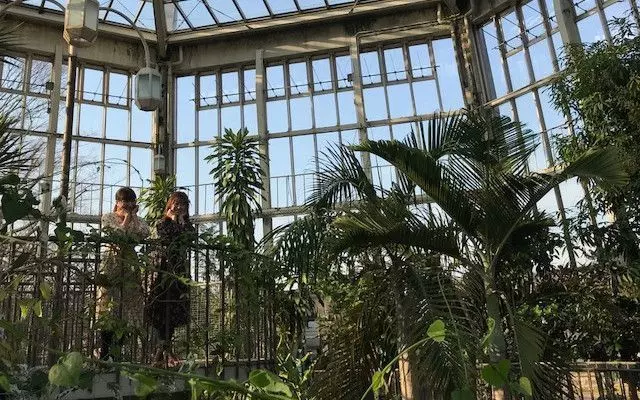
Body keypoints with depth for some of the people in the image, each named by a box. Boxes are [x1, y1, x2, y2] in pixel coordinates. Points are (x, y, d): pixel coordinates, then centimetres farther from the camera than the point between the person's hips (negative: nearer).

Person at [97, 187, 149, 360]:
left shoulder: (136, 220, 16)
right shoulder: (108, 217, 4)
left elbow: (145, 232, -5)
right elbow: (119, 235, -13)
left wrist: (134, 216, -1)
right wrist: (126, 219, -3)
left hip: (131, 264, 5)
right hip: (112, 263, -4)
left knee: (128, 305, 3)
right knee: (109, 305, -7)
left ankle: (117, 352, 11)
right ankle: (104, 353, 0)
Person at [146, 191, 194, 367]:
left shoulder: (187, 225, 16)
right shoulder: (162, 224, 7)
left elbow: (189, 239, -4)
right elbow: (166, 240, -10)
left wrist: (181, 220, -2)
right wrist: (172, 219, -4)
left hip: (181, 270, 4)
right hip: (164, 268, -3)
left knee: (176, 309, 3)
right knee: (164, 308, -6)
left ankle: (164, 348, 13)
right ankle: (166, 349, 0)